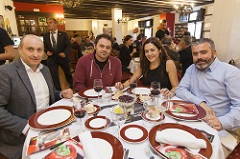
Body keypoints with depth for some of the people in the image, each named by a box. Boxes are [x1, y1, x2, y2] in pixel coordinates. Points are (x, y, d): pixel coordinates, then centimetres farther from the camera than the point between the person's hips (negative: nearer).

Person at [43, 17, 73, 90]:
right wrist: (47, 51, -9)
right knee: (54, 76, 1)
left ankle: (71, 84, 45)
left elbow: (69, 46, -7)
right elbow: (45, 47, 13)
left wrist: (65, 53, -24)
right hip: (52, 59, 2)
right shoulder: (45, 36, 5)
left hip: (62, 58, -1)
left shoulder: (63, 34, -4)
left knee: (67, 73, 18)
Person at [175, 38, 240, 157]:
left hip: (222, 129, -3)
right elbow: (180, 90, 1)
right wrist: (201, 103, -15)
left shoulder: (230, 72, -5)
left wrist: (222, 122, -30)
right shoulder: (192, 69, 10)